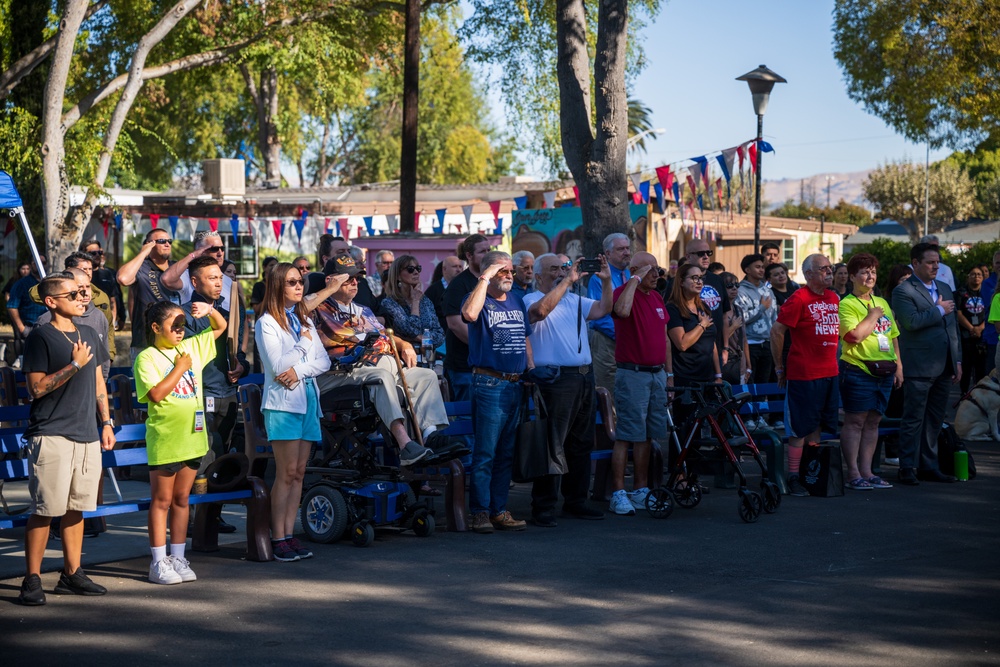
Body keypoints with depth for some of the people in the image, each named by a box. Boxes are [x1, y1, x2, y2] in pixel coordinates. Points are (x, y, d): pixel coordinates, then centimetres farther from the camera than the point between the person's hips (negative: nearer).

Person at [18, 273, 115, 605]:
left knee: (77, 507, 10)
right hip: (52, 436, -7)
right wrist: (75, 365, -17)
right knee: (44, 509, -7)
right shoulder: (40, 337, -7)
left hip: (87, 435, 7)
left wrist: (106, 422, 16)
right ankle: (32, 580, -2)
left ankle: (72, 574, 19)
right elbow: (37, 387, -13)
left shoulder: (88, 335, 15)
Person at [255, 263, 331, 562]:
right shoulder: (266, 323, -3)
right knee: (286, 473, -9)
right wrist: (304, 344, -3)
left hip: (308, 398, 6)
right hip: (283, 402, -6)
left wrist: (299, 370, -8)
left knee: (298, 472, 5)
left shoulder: (305, 321, 16)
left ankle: (289, 534, 8)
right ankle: (278, 539, -5)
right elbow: (277, 365, -14)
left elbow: (324, 361, 9)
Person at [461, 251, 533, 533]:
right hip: (489, 383, -7)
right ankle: (480, 512, -4)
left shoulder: (517, 302, 17)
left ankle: (499, 510, 15)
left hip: (515, 383, 7)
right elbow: (470, 314, -28)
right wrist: (485, 279, -20)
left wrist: (531, 369, 14)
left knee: (506, 453, 10)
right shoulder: (480, 300, -4)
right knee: (485, 452, -7)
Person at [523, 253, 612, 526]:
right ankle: (543, 507, -5)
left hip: (584, 376, 8)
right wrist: (568, 281, -23)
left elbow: (602, 309, 12)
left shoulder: (575, 300, 19)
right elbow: (541, 310, -25)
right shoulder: (531, 300, -3)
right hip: (556, 379, -8)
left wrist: (606, 280, -2)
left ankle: (575, 500, 23)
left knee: (581, 443, 13)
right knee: (553, 444, -8)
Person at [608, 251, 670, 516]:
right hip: (632, 374, -7)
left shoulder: (657, 297, 16)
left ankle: (641, 490, 18)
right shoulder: (624, 292, -7)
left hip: (657, 373, 7)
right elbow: (622, 310, -33)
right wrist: (635, 279, -22)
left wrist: (669, 373, 19)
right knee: (626, 435, -7)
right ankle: (618, 494, -5)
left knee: (647, 435, 11)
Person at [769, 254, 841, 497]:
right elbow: (776, 332, -10)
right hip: (803, 374, -7)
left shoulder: (833, 298, 12)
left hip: (829, 373, 7)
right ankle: (793, 478, 3)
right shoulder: (799, 299, -10)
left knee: (817, 427, 11)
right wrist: (779, 367, -6)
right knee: (800, 428, -3)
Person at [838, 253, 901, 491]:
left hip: (884, 372, 7)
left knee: (873, 421, 9)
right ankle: (853, 474, -1)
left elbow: (893, 336, 22)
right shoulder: (847, 304, -7)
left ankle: (866, 471, 15)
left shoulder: (882, 303, 17)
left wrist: (898, 365, 16)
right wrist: (873, 316, -9)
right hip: (858, 370, -7)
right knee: (855, 421, -4)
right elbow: (855, 335, -20)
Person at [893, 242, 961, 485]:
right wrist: (939, 310, -11)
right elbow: (911, 321, -23)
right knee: (913, 420, -2)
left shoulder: (945, 289, 17)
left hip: (944, 368, 7)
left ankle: (928, 467, 19)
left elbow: (953, 327, 20)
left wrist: (957, 361, 14)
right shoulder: (903, 291, -7)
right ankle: (908, 469, 3)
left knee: (934, 420, 12)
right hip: (919, 368, -7)